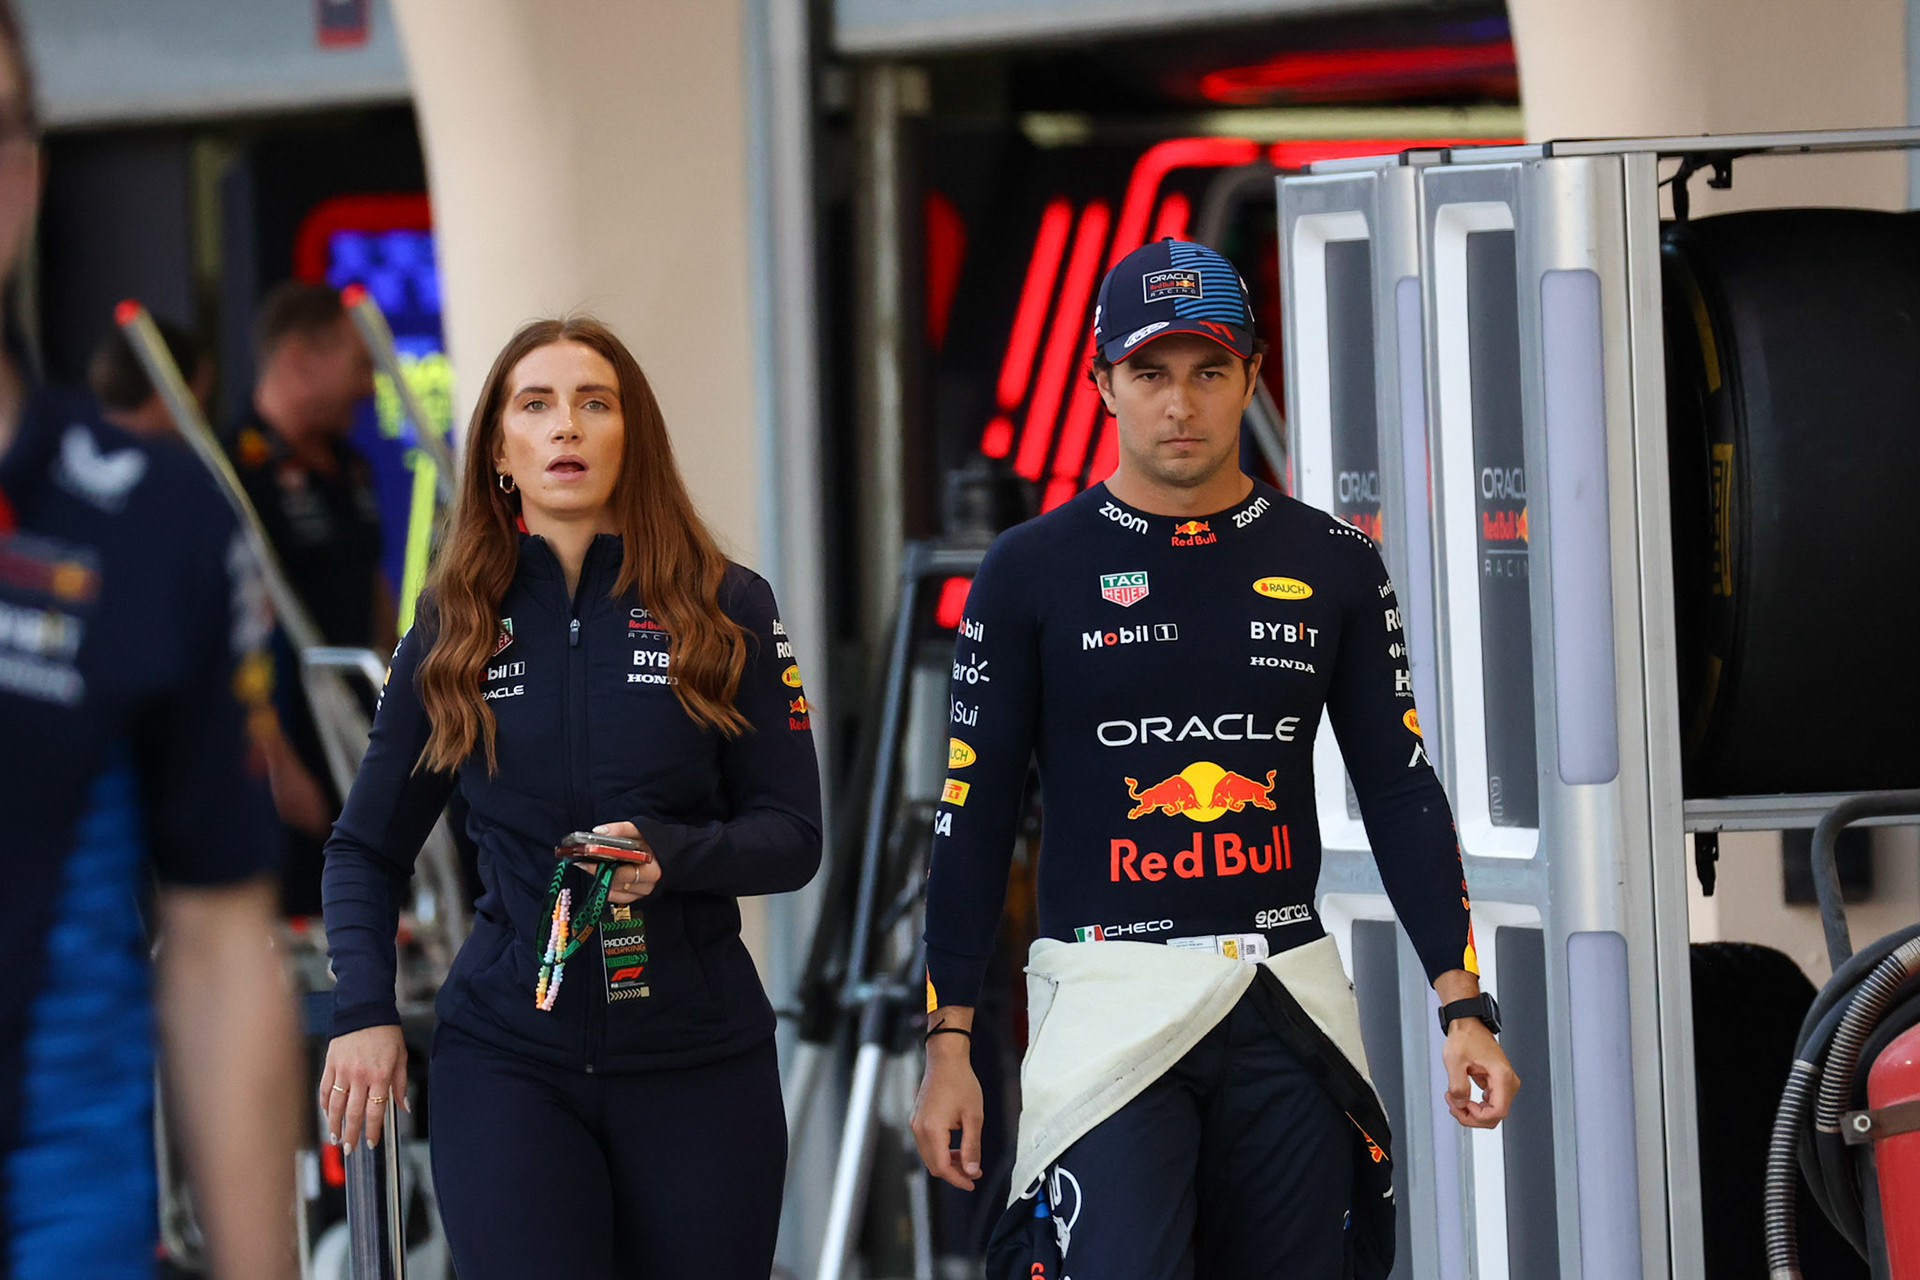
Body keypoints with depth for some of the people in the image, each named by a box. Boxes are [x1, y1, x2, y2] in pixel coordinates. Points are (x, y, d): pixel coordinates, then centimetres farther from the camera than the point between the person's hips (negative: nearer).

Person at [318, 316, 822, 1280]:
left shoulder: (727, 609, 2)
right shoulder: (456, 627, 7)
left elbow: (793, 836, 0)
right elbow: (366, 847, 13)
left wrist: (666, 853, -19)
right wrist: (363, 1012, -2)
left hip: (700, 1059, 0)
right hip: (508, 1056, 0)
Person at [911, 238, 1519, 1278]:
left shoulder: (1331, 565, 8)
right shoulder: (1033, 569, 2)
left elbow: (1401, 791, 9)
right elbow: (974, 812, 3)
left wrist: (1462, 1005, -1)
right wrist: (948, 1044, -2)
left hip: (1287, 995, 3)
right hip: (1106, 989, -2)